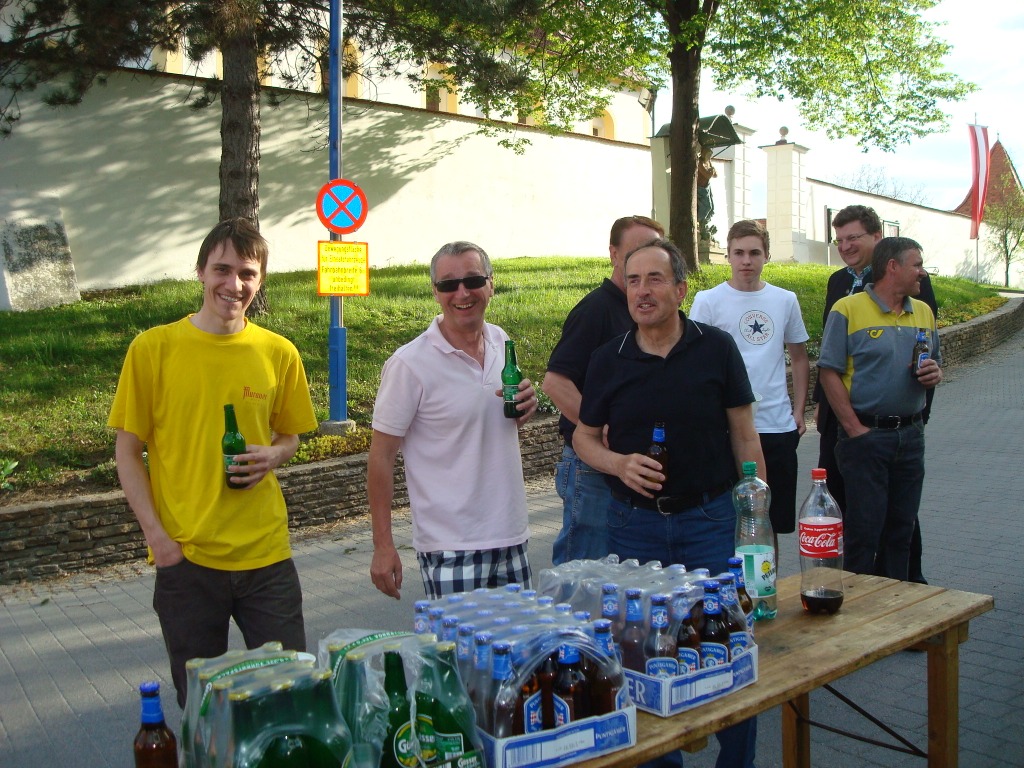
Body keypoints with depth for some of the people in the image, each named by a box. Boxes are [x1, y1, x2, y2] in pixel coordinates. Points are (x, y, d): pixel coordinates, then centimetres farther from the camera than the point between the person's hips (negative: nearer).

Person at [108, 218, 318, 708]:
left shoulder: (279, 353, 2)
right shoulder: (154, 348, -4)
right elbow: (128, 451, 1)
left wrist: (273, 456, -7)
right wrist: (156, 535, -8)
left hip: (265, 553, 2)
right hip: (184, 556, -1)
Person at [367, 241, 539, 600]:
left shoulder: (502, 342, 5)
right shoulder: (410, 364, -13)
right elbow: (381, 456, -10)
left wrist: (523, 409, -4)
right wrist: (383, 546, -11)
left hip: (511, 536, 6)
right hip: (450, 549, -6)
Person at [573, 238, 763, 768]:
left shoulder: (716, 348, -2)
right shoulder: (608, 360, 0)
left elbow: (743, 434, 2)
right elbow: (585, 437, 8)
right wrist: (619, 463, -12)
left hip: (710, 519, -1)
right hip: (634, 524, 1)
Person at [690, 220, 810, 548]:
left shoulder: (786, 300, 7)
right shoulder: (707, 301, -3)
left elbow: (799, 358, 16)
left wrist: (799, 410, 8)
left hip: (779, 426, 3)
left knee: (772, 522, 12)